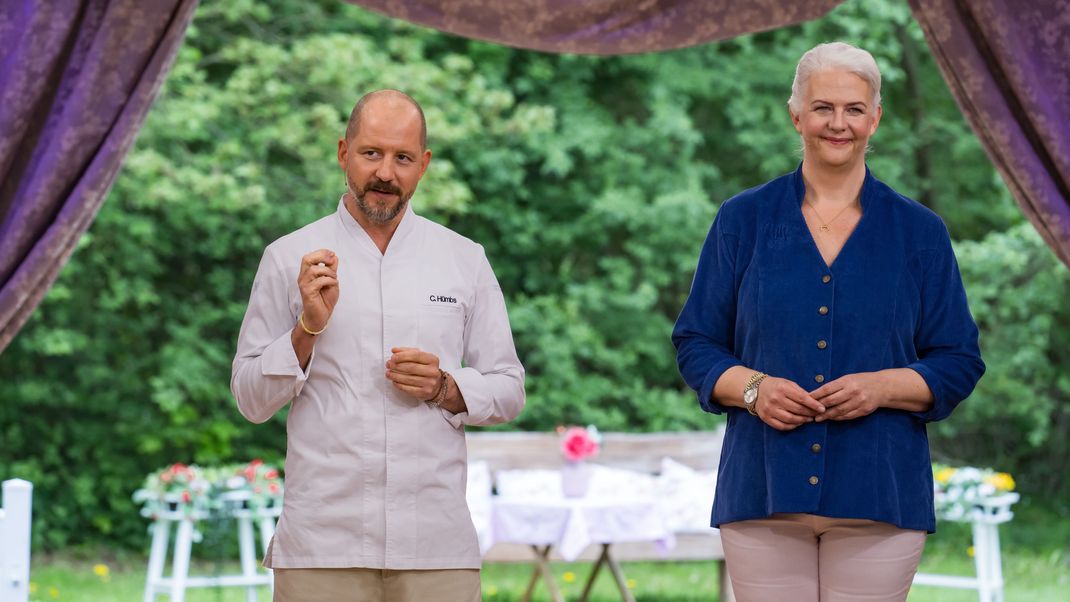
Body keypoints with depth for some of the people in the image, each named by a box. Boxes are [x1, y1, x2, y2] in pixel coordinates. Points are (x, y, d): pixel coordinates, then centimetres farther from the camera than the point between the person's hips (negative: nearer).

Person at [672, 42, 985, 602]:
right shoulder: (743, 220, 7)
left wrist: (882, 387, -12)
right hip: (764, 490, 0)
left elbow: (958, 364, 6)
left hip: (878, 494, 0)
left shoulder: (918, 232, 6)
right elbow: (696, 345, 8)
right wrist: (752, 388, -11)